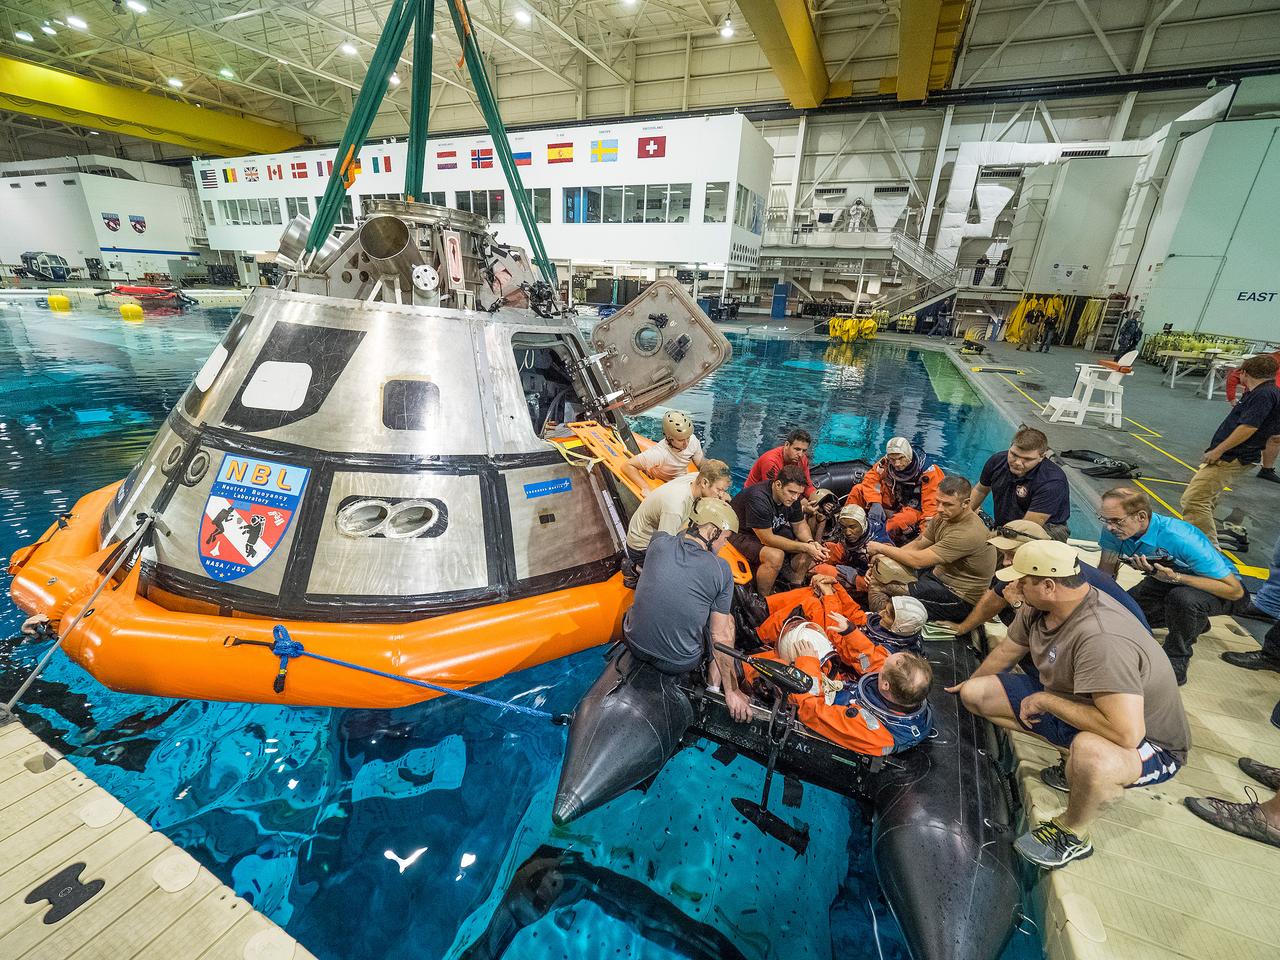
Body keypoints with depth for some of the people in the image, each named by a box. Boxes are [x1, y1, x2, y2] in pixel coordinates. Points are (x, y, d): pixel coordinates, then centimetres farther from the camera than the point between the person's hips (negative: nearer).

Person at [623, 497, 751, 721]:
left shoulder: (659, 542, -9)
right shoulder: (721, 570, -16)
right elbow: (720, 638, -9)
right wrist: (732, 691, 1)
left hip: (635, 644, 3)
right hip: (680, 663, -3)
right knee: (728, 620, 21)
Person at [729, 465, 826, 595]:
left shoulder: (791, 496, -8)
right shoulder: (758, 499, -33)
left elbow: (800, 524, 5)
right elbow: (767, 539, -31)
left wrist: (811, 542, -17)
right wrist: (805, 547, -29)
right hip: (741, 535, -8)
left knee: (809, 547, -5)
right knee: (775, 555, -34)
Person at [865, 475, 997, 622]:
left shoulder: (969, 533, -29)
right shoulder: (945, 516, -1)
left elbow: (918, 561, -29)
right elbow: (916, 545, 3)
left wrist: (880, 548, -17)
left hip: (960, 598, -9)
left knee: (877, 583, -19)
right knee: (877, 574, 4)